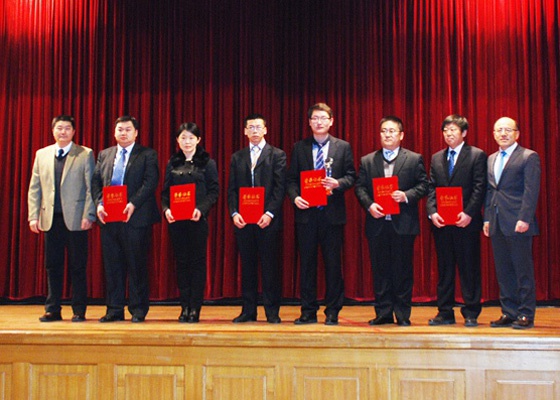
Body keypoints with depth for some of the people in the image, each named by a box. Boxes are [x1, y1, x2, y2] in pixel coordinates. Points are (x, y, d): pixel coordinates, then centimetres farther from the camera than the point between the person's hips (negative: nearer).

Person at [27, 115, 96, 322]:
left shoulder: (85, 154, 3)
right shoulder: (41, 154, 13)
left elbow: (91, 187, -2)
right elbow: (34, 188, 12)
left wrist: (88, 216, -10)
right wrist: (33, 216, 3)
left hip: (75, 218, -3)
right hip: (50, 218, 3)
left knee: (78, 266, 1)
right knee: (52, 266, 7)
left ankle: (79, 310, 9)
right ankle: (52, 309, 15)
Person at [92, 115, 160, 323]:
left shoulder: (147, 155, 3)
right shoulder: (104, 155, 17)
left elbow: (150, 182, -9)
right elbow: (96, 181, 12)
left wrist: (133, 204, -20)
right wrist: (99, 203, -6)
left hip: (135, 218, -4)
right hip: (109, 218, 4)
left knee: (137, 265, 0)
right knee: (112, 265, 7)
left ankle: (138, 310, 9)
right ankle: (114, 309, 15)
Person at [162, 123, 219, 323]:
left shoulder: (207, 162, 2)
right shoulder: (172, 163, 11)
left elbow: (214, 191, -3)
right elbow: (165, 191, 11)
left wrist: (201, 209, -18)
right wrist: (166, 209, -8)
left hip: (198, 219, -3)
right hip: (176, 220, 3)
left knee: (197, 261, 0)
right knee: (181, 261, 6)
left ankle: (195, 308, 5)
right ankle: (185, 307, 14)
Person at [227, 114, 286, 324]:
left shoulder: (277, 155, 4)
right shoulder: (237, 157, 15)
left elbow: (280, 187, -3)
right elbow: (232, 189, 11)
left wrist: (270, 213, -14)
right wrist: (234, 213, -4)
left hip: (268, 220, -3)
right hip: (243, 220, 3)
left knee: (270, 266, -1)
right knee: (247, 265, 6)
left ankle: (272, 311, 6)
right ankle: (248, 310, 12)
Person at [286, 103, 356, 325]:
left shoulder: (343, 147, 7)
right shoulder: (299, 148, 10)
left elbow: (351, 176, 4)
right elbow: (291, 179, 8)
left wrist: (338, 183, -16)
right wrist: (295, 197, -10)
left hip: (332, 213, -1)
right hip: (306, 213, 1)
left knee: (333, 263, 2)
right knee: (307, 263, 5)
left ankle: (332, 312, 11)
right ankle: (308, 311, 12)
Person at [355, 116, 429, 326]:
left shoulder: (414, 159, 6)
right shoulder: (367, 161, 12)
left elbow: (423, 185, 2)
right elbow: (360, 187, 6)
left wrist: (406, 196, -15)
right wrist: (369, 205, -11)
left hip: (403, 223, -2)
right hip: (377, 223, 2)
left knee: (403, 269, 2)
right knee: (380, 270, 6)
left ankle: (403, 314, 10)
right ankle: (383, 313, 14)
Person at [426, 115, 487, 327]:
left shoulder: (477, 155, 0)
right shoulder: (436, 158, 15)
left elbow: (479, 188, -7)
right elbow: (431, 188, 9)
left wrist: (468, 213, -17)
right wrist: (432, 212, -6)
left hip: (466, 221, -4)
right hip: (441, 222, 4)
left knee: (469, 268, 1)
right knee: (444, 268, 8)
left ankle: (471, 313, 8)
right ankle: (445, 313, 14)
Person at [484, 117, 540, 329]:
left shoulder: (529, 157, -3)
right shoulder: (491, 159, 18)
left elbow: (531, 191, -10)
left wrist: (524, 219, -17)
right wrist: (487, 218, 11)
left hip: (517, 224, -6)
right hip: (497, 224, 7)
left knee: (523, 270, -1)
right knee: (503, 271, 9)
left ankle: (526, 315, 6)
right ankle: (509, 312, 16)